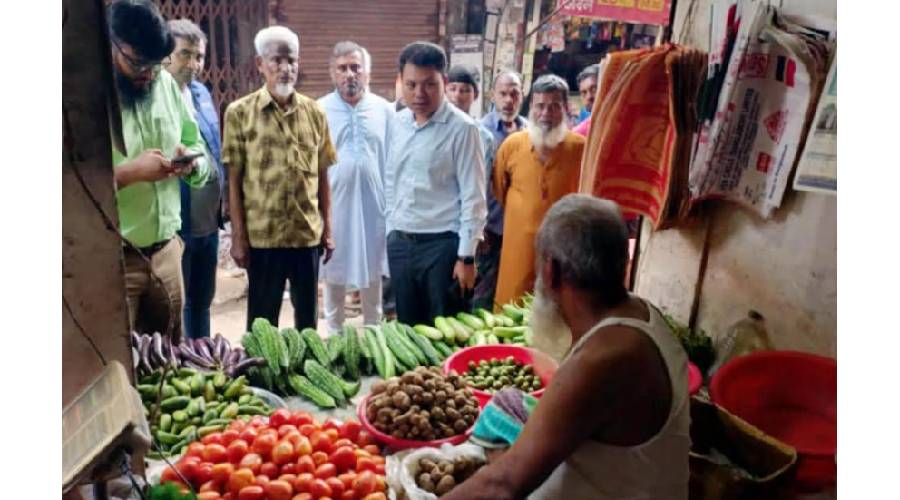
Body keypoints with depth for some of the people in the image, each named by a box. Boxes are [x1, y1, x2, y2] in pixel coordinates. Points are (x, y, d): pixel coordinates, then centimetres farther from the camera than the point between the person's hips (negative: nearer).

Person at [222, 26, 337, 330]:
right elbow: (234, 180, -4)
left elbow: (322, 176, 8)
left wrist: (327, 229, 6)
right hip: (262, 235, -2)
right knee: (262, 320, 10)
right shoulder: (239, 112, -4)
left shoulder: (315, 112, 5)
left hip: (308, 233, 3)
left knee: (308, 316, 14)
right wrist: (238, 237, -6)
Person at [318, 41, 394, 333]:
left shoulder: (384, 110, 1)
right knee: (333, 276, 11)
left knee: (372, 277, 13)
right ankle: (334, 335, 28)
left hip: (372, 208, 1)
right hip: (333, 208, -1)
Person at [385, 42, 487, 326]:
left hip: (442, 244, -5)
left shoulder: (462, 128, -11)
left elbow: (473, 198, -12)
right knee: (407, 329, 16)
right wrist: (392, 231, 13)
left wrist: (466, 256, -13)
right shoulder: (398, 123, 6)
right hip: (399, 243, 6)